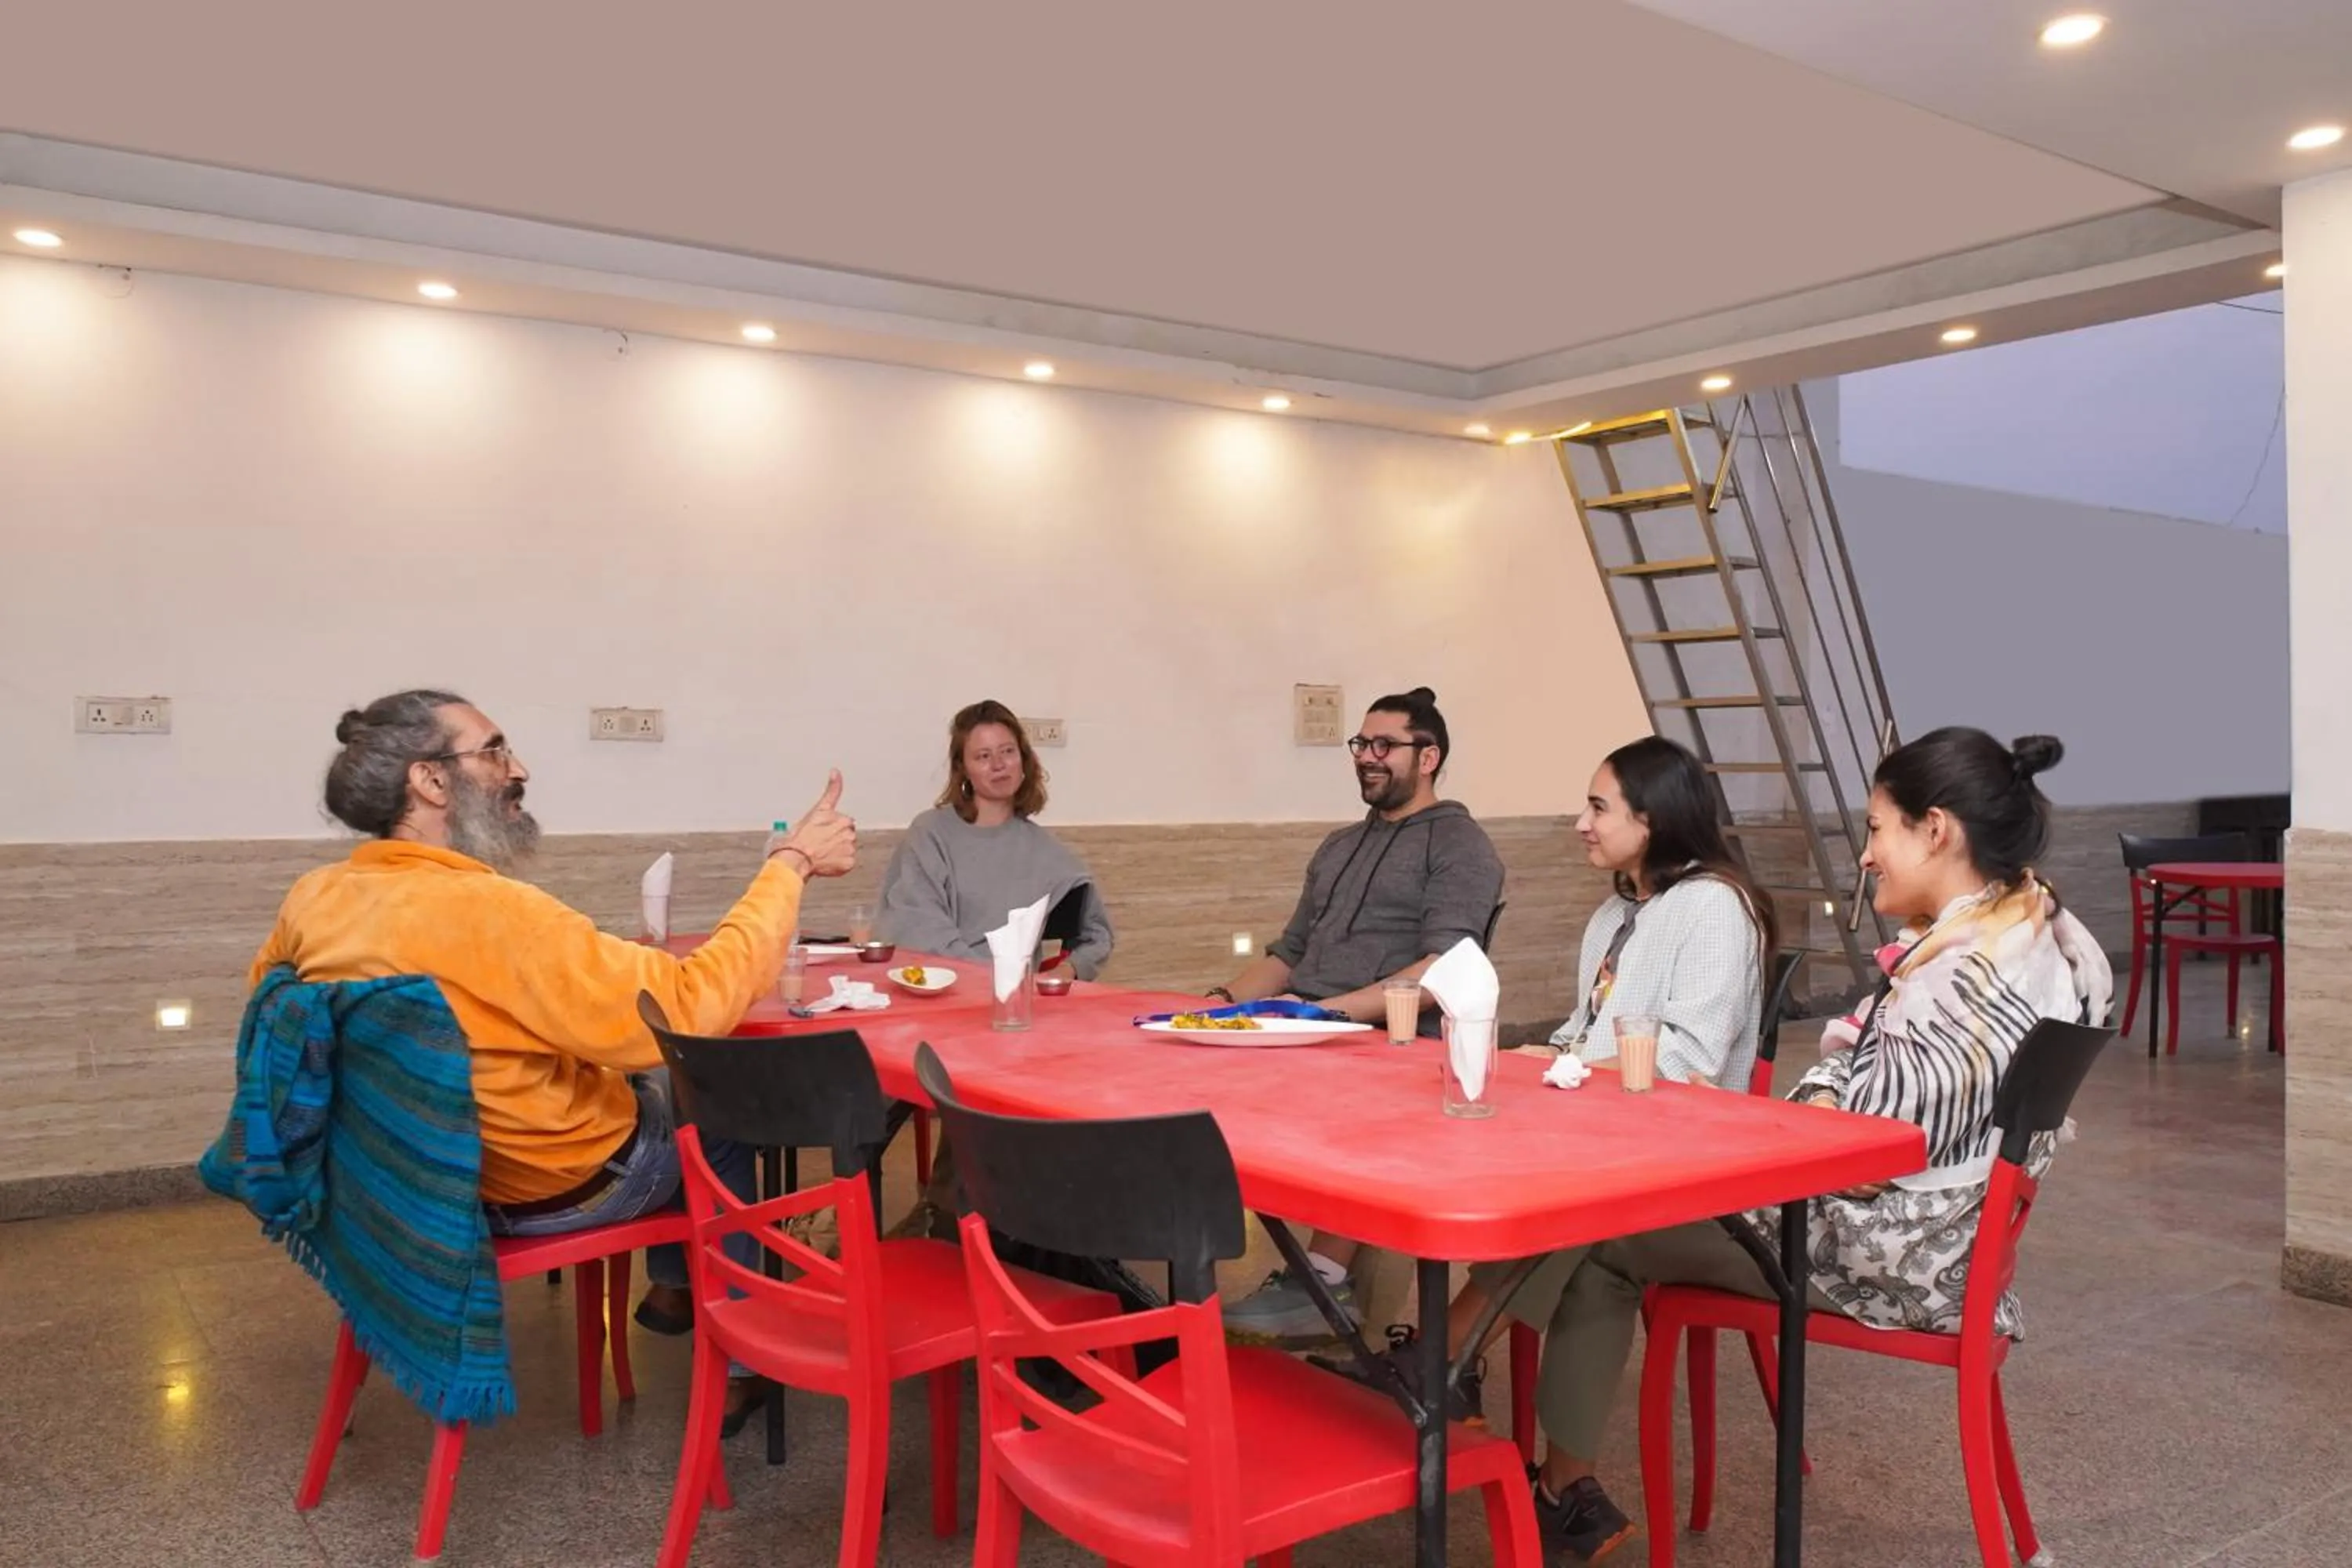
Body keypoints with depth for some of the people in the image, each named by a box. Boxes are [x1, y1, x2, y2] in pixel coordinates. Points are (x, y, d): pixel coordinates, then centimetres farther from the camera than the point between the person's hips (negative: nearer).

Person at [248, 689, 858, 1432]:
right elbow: (693, 1006, -34)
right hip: (558, 1186, -7)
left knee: (651, 1077, 28)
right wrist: (791, 864, -25)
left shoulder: (313, 898, -10)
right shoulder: (489, 912, -35)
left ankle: (672, 1288, 40)